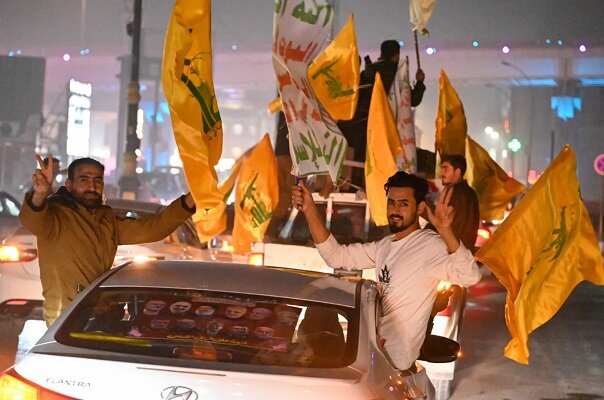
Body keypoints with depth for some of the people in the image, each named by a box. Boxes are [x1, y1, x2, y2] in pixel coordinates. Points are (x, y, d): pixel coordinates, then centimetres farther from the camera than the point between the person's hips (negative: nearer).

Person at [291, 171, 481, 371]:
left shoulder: (430, 246, -17)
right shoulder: (385, 246, 10)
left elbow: (469, 276, -34)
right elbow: (336, 256, 7)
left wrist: (446, 231, -50)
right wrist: (310, 210, -3)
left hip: (392, 358, -8)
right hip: (374, 348, 8)